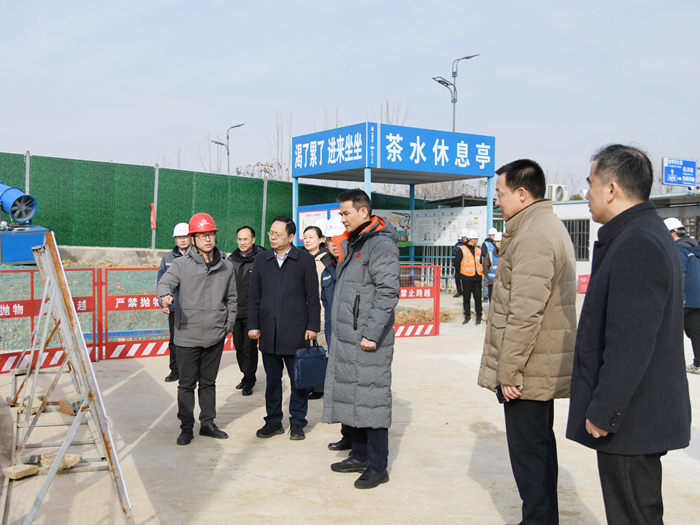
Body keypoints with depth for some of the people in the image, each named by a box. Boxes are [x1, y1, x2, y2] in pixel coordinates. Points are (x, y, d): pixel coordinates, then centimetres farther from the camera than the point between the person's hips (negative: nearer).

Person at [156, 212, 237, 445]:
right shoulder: (181, 264, -3)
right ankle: (186, 427, 18)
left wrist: (228, 325, 8)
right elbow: (165, 283, -15)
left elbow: (231, 299, 15)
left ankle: (208, 423, 27)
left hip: (215, 337, 3)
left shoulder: (226, 267, 7)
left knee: (209, 382, 15)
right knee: (187, 384, 6)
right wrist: (165, 296, -39)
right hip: (187, 336, -3)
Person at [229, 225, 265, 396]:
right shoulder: (231, 260, 10)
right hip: (235, 312, 6)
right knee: (239, 346, 13)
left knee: (249, 347, -3)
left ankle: (248, 381, 7)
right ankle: (247, 376, 27)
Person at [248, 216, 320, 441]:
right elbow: (254, 295, 11)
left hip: (295, 332, -3)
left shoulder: (305, 260, 0)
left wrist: (313, 326, -5)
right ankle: (273, 421, 22)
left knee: (298, 380, 4)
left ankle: (297, 423, 17)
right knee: (272, 379, 10)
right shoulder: (261, 259, 9)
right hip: (268, 332, 3)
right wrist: (253, 325, 6)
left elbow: (313, 297, 0)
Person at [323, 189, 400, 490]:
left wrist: (371, 334, -23)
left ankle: (377, 467, 6)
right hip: (345, 339, 10)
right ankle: (359, 456, 28)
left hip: (368, 340, -10)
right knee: (350, 396, 15)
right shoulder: (350, 244, 17)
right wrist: (336, 332, 21)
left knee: (371, 399, -4)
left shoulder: (381, 245, -13)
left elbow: (388, 293, -20)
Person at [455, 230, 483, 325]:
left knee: (478, 298, 3)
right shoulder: (462, 250, -3)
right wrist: (459, 273, 1)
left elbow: (481, 263, 21)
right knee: (466, 298, 5)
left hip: (477, 278, 3)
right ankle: (467, 316, 17)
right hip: (466, 278, -3)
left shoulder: (478, 250, 12)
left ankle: (479, 316, 10)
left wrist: (481, 271, 9)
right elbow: (456, 263, -1)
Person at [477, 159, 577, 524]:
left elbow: (525, 314, -25)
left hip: (527, 371, -11)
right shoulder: (549, 226, 15)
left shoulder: (532, 237, -20)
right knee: (539, 445, 19)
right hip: (545, 366, 11)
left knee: (529, 451, -1)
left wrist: (509, 371, -19)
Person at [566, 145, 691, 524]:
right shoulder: (647, 234, 12)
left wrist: (602, 411, -19)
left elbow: (630, 343, -26)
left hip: (631, 421, -10)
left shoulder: (637, 245, -22)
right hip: (643, 414, 10)